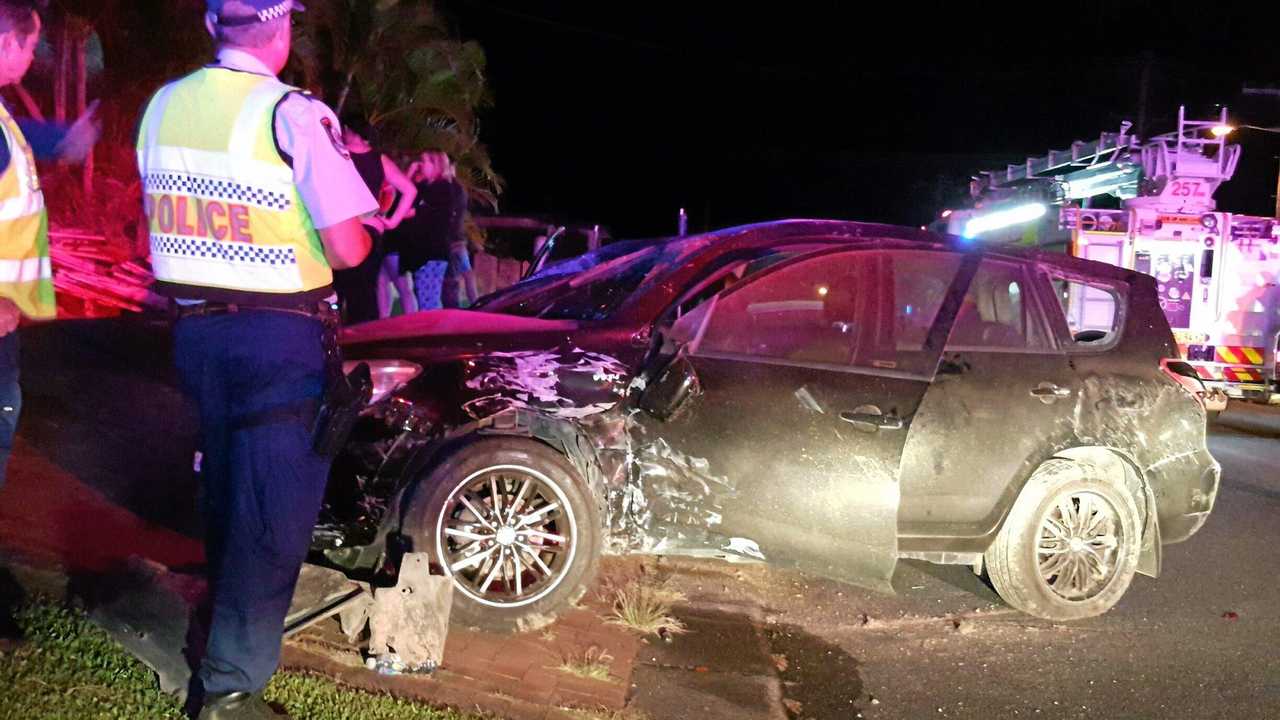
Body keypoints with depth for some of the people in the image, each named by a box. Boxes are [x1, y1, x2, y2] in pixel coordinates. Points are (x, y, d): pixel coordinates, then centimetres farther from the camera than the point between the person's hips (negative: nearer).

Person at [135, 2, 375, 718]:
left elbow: (174, 214, 15)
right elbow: (347, 249, -18)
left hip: (193, 327, 7)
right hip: (280, 337, -7)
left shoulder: (161, 107, 5)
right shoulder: (293, 114, -15)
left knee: (225, 491, 23)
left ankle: (229, 624, 42)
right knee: (275, 512, 1)